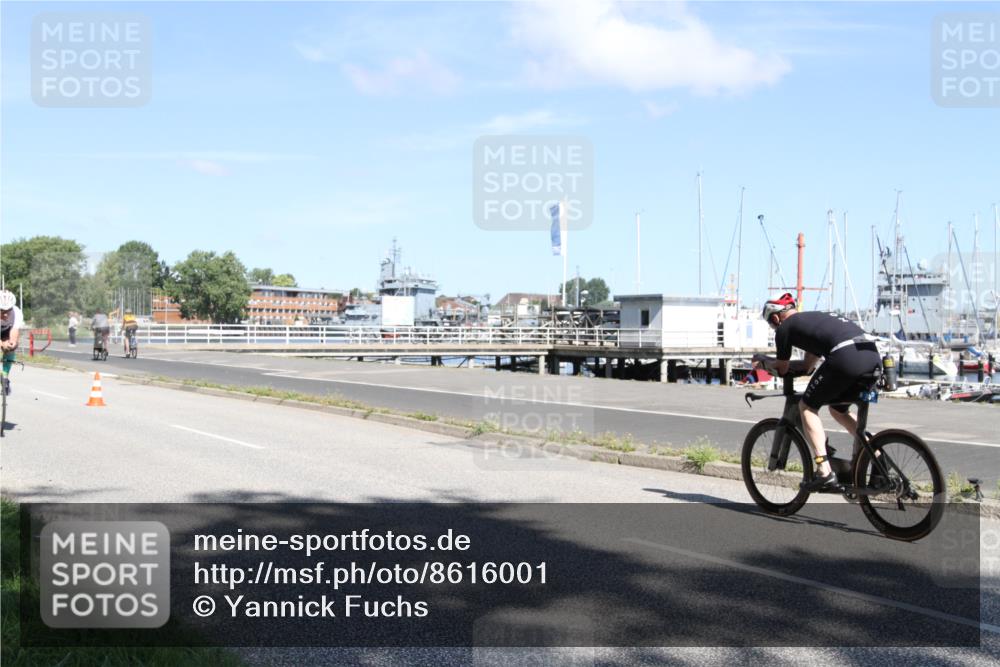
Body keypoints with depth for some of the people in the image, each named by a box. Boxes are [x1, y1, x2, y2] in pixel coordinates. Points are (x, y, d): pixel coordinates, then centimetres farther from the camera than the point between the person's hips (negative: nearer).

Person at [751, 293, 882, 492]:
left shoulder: (785, 327, 13)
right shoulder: (815, 318, 36)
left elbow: (781, 369, 21)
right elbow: (807, 365, 41)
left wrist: (764, 360, 40)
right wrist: (769, 360, 44)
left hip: (846, 356, -8)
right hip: (873, 356, 8)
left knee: (807, 407, 9)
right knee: (838, 410, 28)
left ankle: (825, 473, -3)